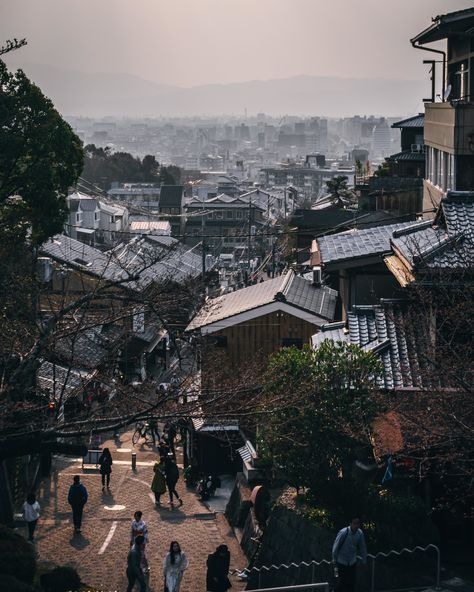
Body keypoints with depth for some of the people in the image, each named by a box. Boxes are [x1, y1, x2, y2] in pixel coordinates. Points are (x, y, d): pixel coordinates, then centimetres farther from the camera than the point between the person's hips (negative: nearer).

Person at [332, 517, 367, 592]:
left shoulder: (360, 533, -5)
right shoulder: (343, 532, -19)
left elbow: (362, 547, 7)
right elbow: (336, 546, -10)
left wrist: (364, 560, 10)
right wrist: (334, 559, -6)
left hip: (352, 561, 4)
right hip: (342, 561, -4)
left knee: (352, 581, 5)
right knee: (342, 581, -5)